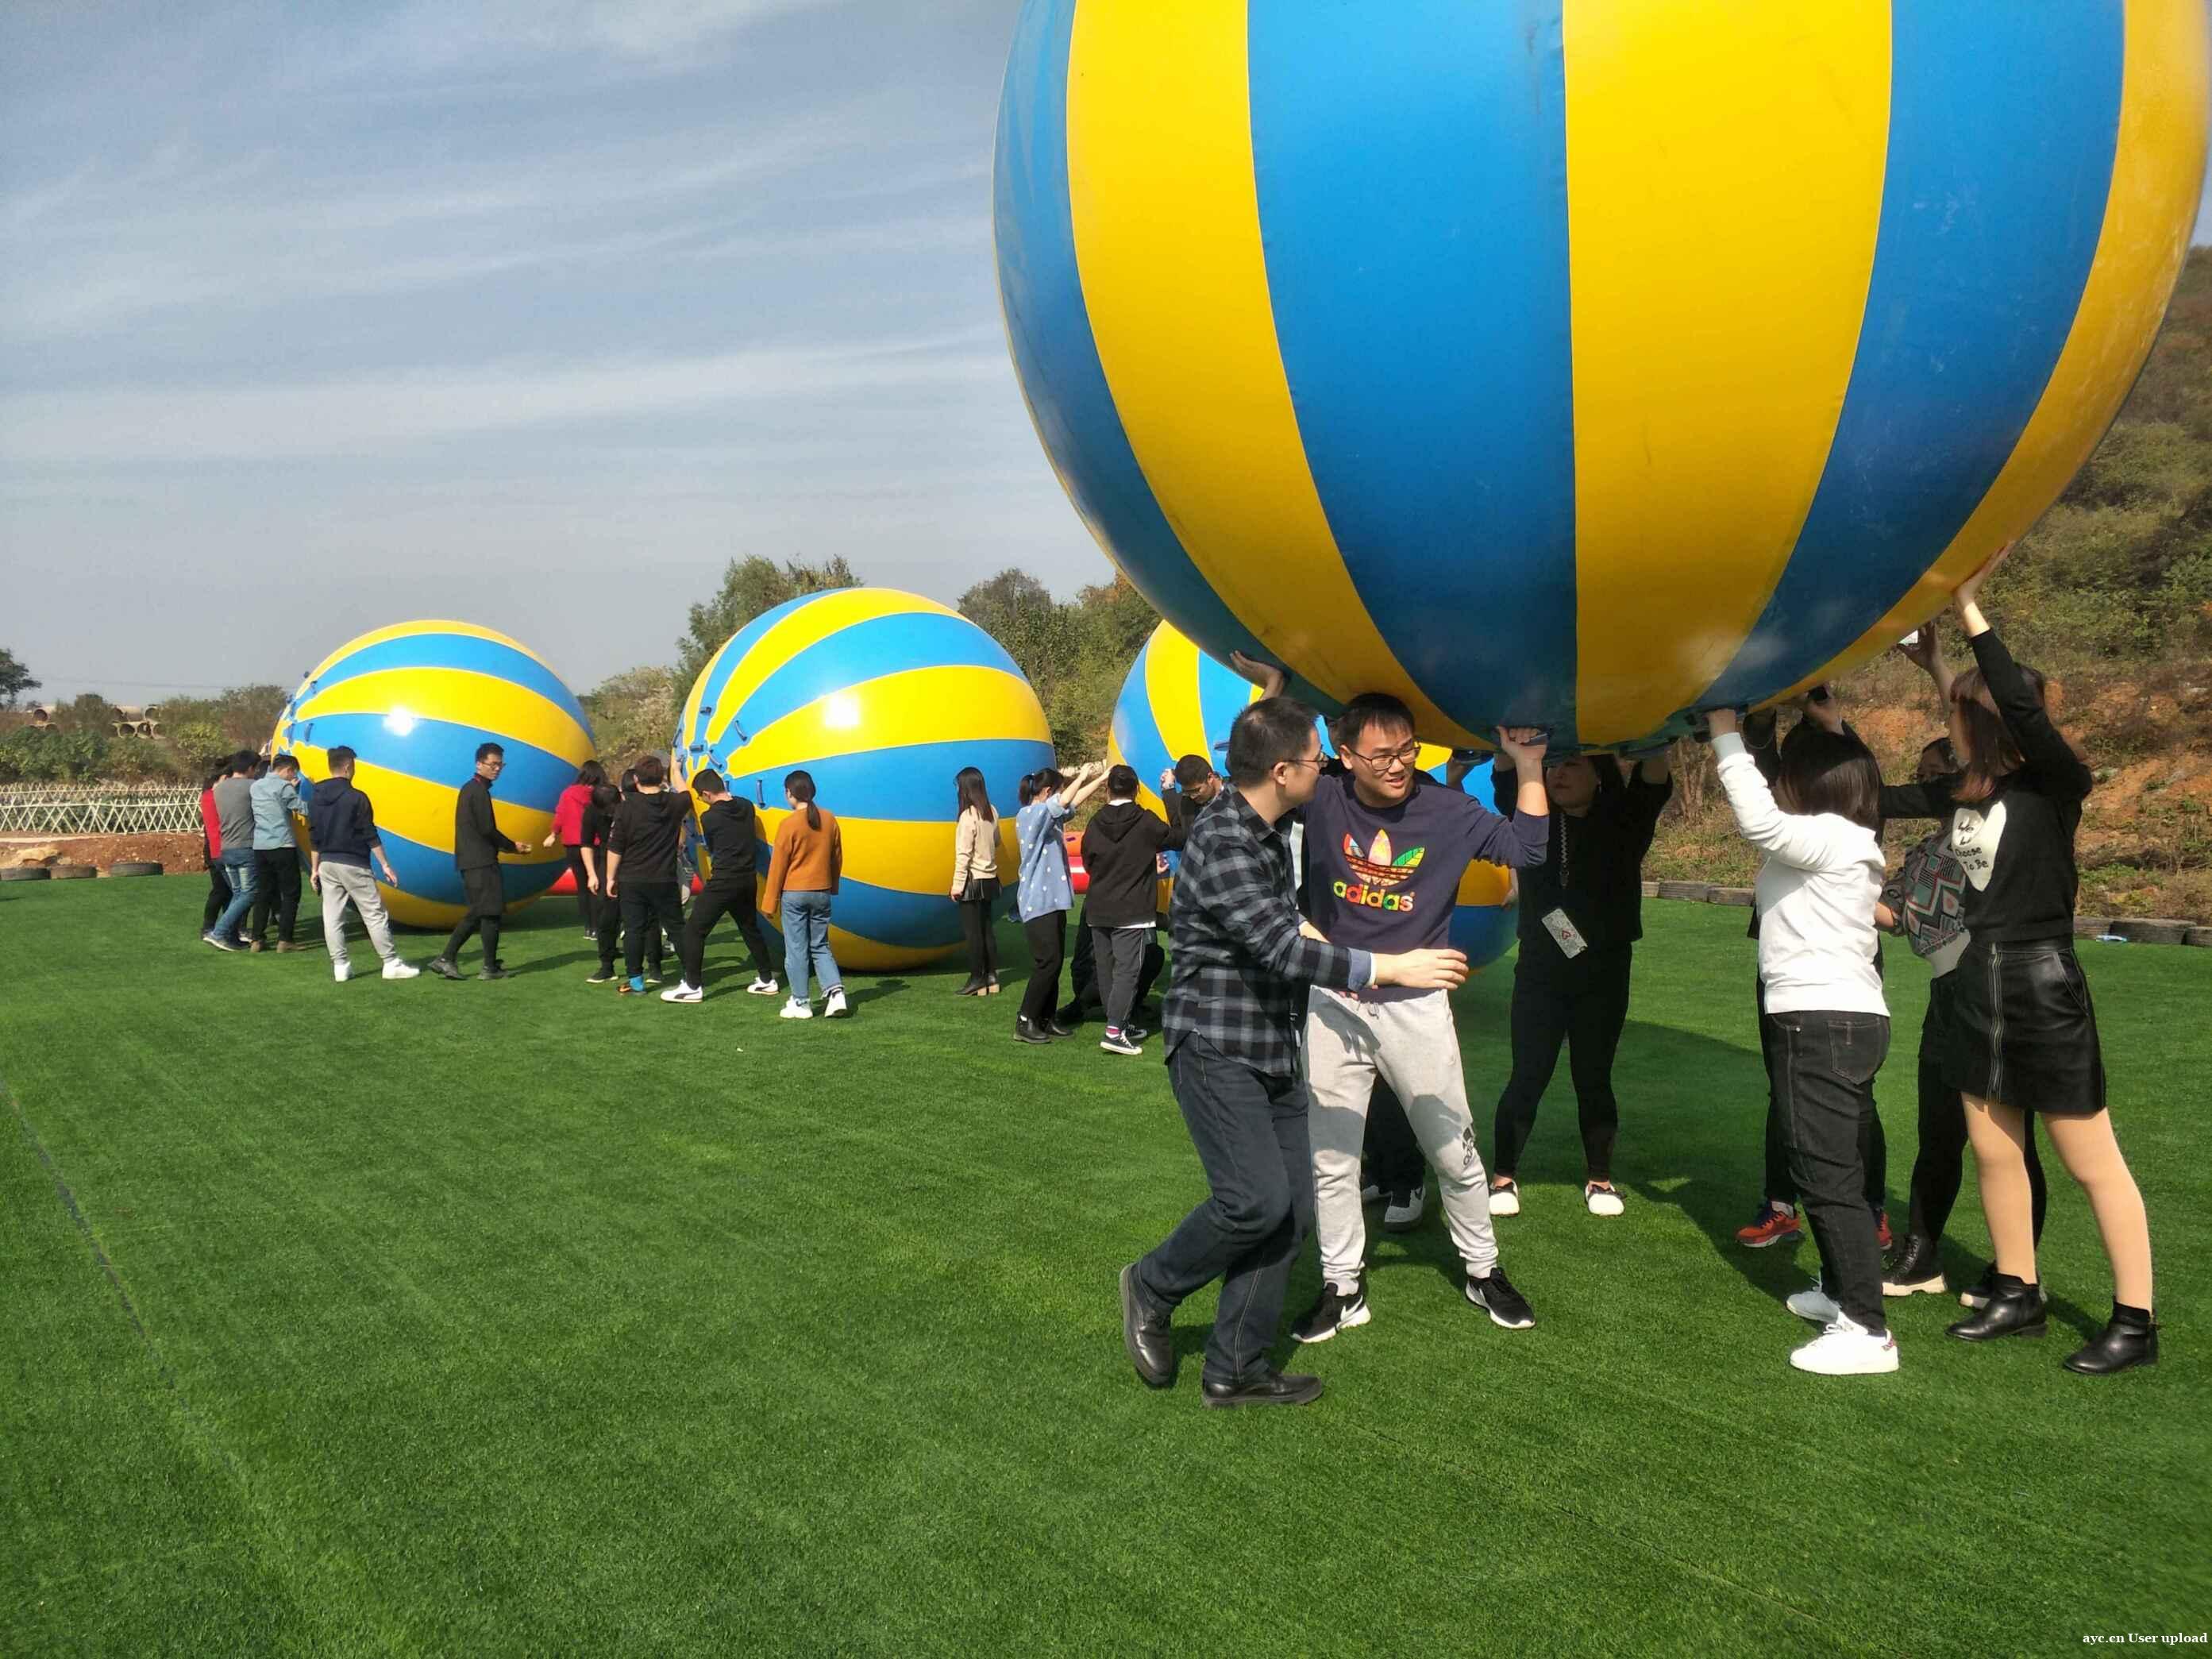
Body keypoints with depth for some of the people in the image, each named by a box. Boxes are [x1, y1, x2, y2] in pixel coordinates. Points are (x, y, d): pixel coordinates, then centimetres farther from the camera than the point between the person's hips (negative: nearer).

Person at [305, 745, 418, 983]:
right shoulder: (356, 798, -11)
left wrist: (315, 869, 17)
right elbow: (370, 836, -11)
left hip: (327, 864, 6)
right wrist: (385, 865, -6)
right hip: (353, 865, -6)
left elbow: (313, 838, 11)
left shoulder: (316, 798, 7)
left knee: (332, 917, 7)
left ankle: (340, 966, 8)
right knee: (375, 914, -1)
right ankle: (391, 964, 0)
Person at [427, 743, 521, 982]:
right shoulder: (480, 791, -13)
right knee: (491, 913, -2)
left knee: (475, 914, 13)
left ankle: (446, 958, 8)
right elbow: (487, 829, -16)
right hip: (482, 861, -9)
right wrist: (511, 846, -2)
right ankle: (490, 968, 2)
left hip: (471, 861, 9)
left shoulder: (469, 789, 17)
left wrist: (506, 845, 14)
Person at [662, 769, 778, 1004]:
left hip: (723, 882, -7)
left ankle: (692, 986, 0)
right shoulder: (747, 806, 4)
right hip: (747, 879, 7)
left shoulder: (709, 818, -10)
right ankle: (766, 981, 25)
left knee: (694, 930, 1)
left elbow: (712, 850, 5)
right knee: (751, 929, 20)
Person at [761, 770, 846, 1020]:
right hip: (822, 893, 5)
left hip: (794, 894, -5)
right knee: (820, 947, 14)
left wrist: (770, 902, -2)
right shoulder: (829, 819, 2)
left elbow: (778, 865, -9)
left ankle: (800, 1003, 9)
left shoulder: (789, 824, -13)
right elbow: (837, 858, 11)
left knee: (796, 950, 5)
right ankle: (836, 992, -1)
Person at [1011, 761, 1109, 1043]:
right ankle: (1024, 1023, -7)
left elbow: (1074, 802, 26)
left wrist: (1101, 779, 23)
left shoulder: (1047, 816, 15)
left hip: (1052, 900, 10)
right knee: (1047, 962, -11)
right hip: (1039, 902, -10)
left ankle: (1045, 1020, 16)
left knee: (1053, 962, 10)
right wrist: (1083, 775, -11)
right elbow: (1063, 801, -25)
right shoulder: (1030, 814, -12)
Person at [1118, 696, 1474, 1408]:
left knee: (1292, 1210, 4)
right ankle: (1152, 1287, 8)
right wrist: (1392, 967, -25)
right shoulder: (1221, 842, -19)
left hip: (1273, 1051, 9)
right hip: (1216, 1048, -9)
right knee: (1258, 1198, -18)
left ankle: (1235, 1370, 12)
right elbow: (1282, 949, -27)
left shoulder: (1270, 831, 12)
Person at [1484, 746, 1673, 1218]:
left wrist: (1653, 746, -34)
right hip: (1540, 971, 0)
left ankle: (1600, 1179, 23)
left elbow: (1655, 785, -17)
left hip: (1603, 972, 0)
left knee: (1594, 1078, 8)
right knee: (1528, 1077, -1)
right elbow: (1505, 780, -12)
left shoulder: (1622, 823, 0)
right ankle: (1502, 1177, 11)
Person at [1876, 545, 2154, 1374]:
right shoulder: (1962, 793, 5)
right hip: (1978, 985, 7)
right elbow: (1876, 798, 17)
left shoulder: (2055, 785, -14)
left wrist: (1970, 609, -27)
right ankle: (2018, 1296, 28)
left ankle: (2135, 1324, 14)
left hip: (2044, 991, -7)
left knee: (2093, 1163, 3)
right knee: (1993, 1153, 14)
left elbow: (2022, 708, -31)